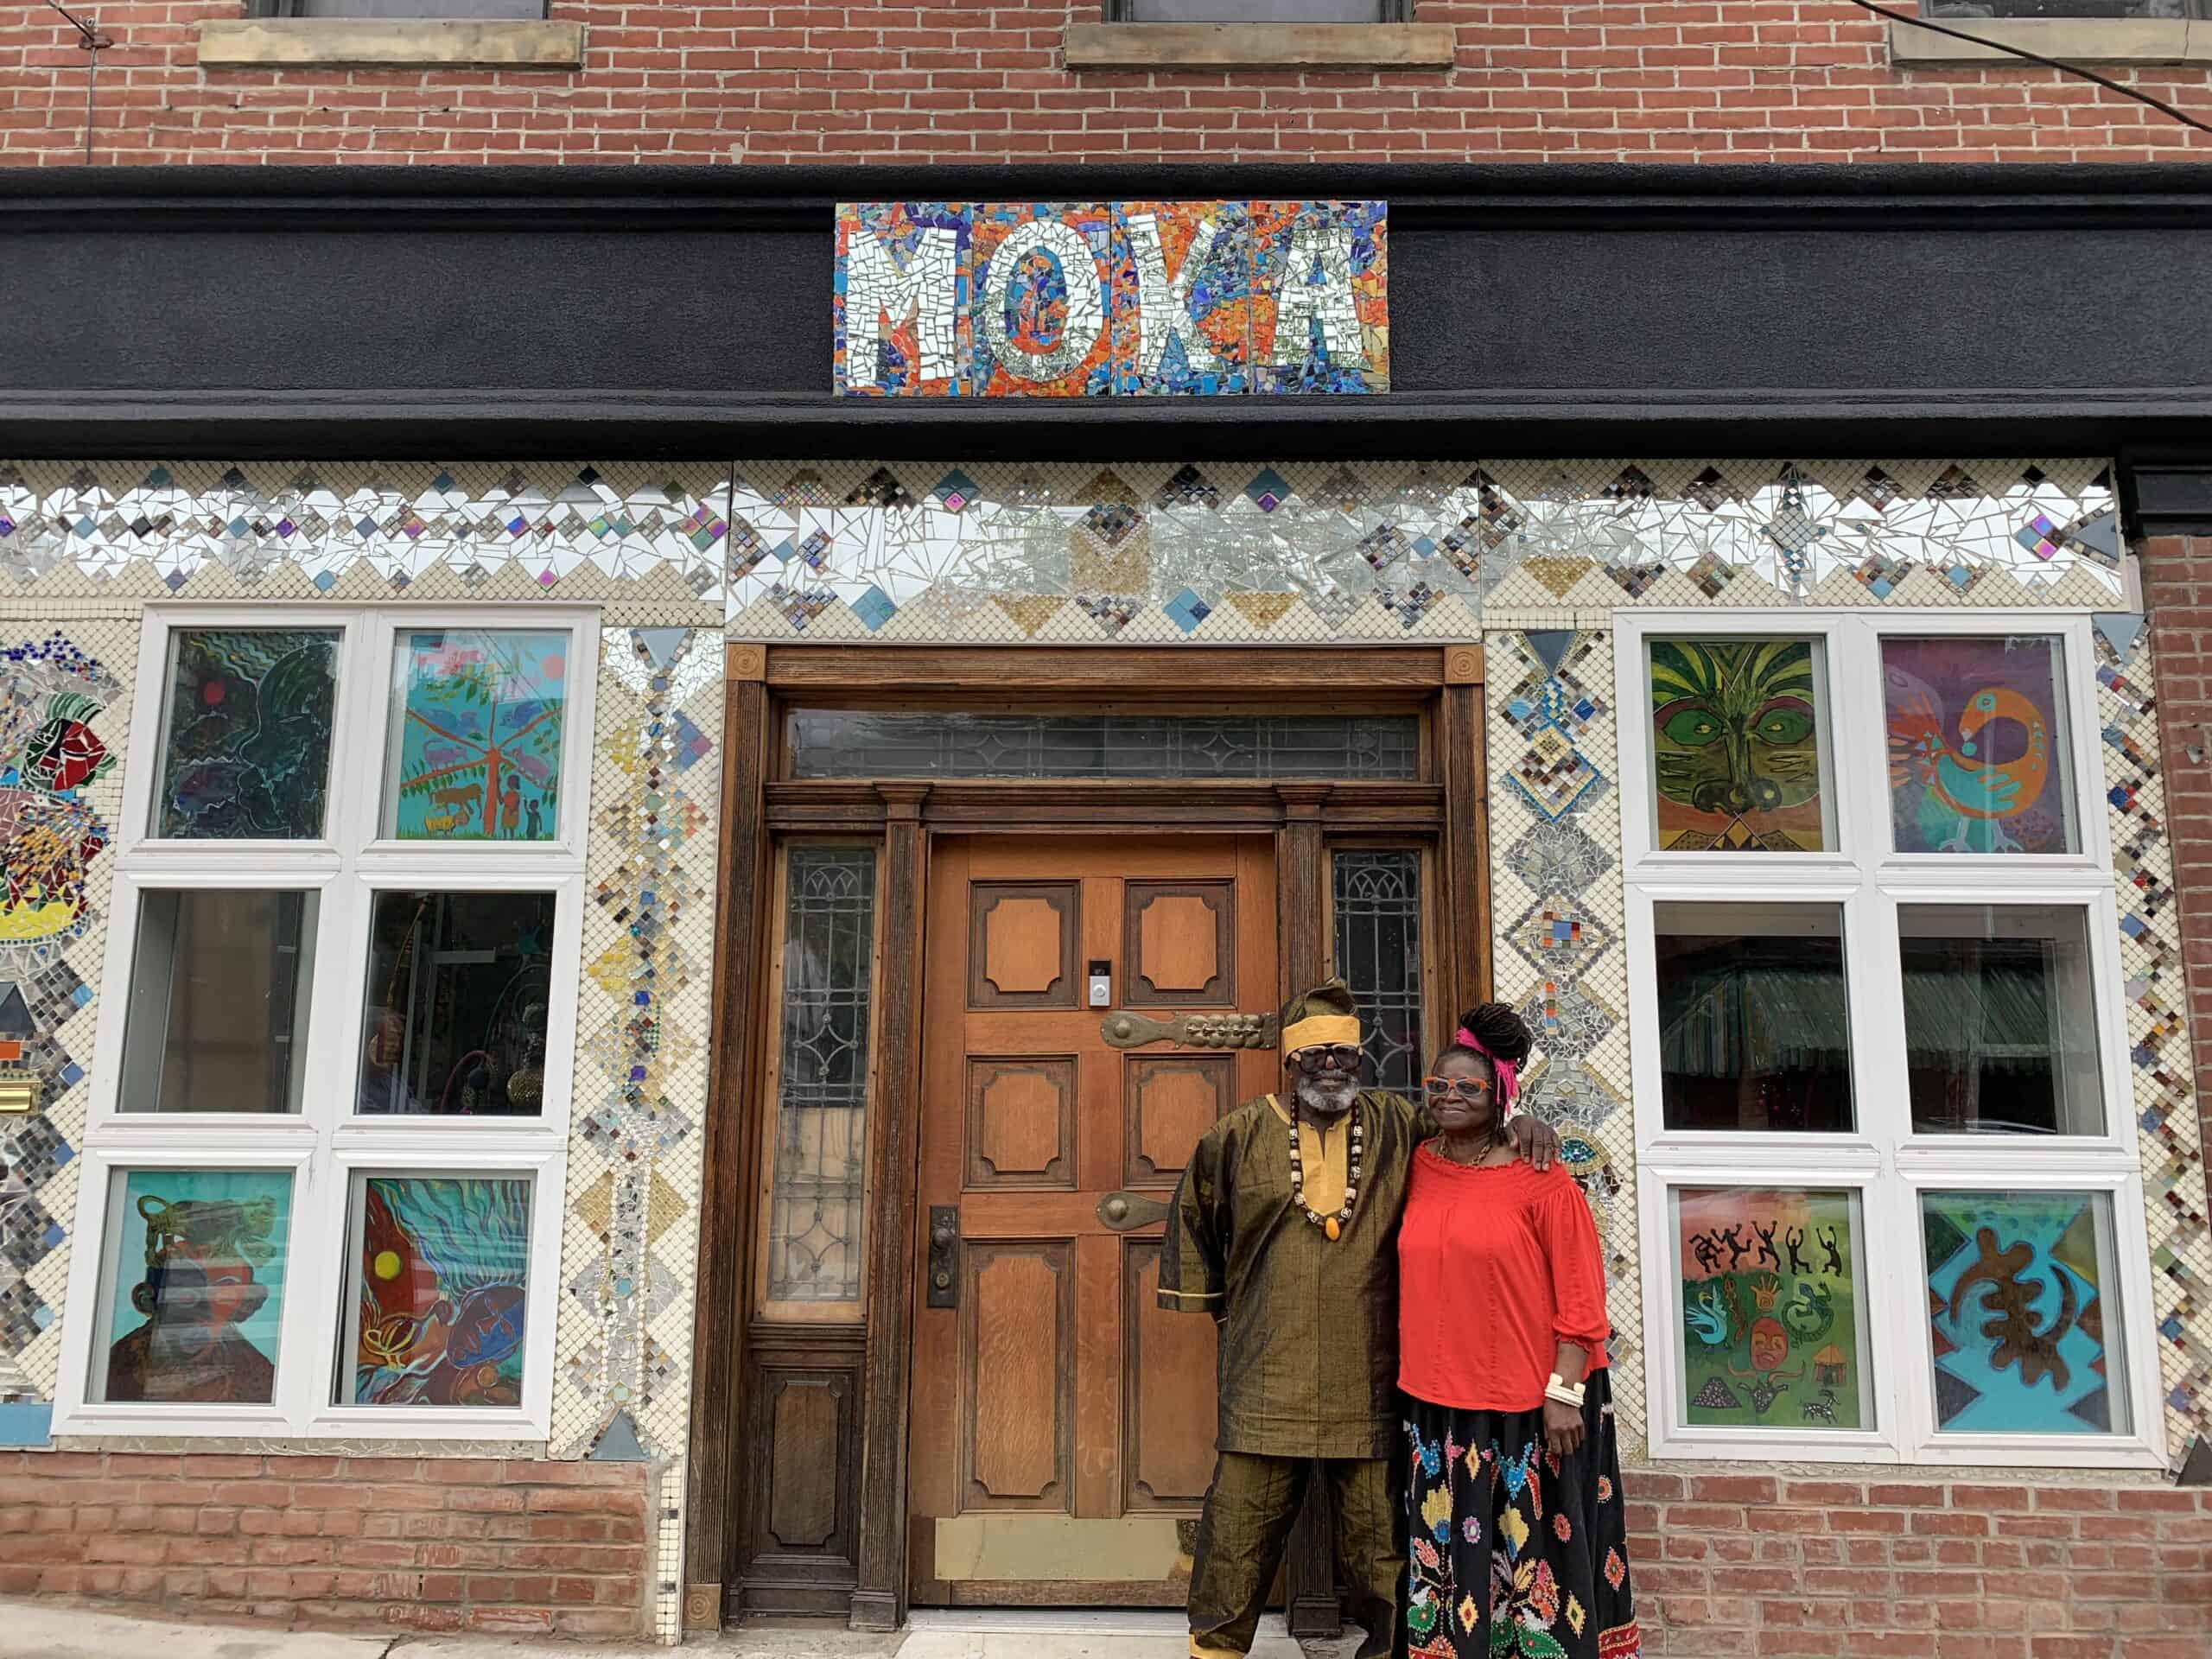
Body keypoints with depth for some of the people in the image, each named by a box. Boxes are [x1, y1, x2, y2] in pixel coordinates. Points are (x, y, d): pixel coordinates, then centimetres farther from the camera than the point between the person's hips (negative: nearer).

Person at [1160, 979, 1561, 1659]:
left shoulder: (1397, 1127, 3)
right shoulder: (1242, 1136, 2)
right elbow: (1193, 1217, 17)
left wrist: (1523, 1125, -4)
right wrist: (1211, 1297, 19)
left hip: (1367, 1381, 1)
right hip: (1266, 1378, -1)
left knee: (1378, 1537, 13)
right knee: (1241, 1528, 7)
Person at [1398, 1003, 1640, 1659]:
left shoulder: (1540, 1179, -9)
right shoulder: (1418, 1167, 4)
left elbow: (1579, 1295, -9)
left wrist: (1564, 1392, -13)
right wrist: (1414, 1373, 12)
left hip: (1529, 1402, -4)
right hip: (1438, 1403, 5)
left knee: (1534, 1555, 6)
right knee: (1448, 1554, 14)